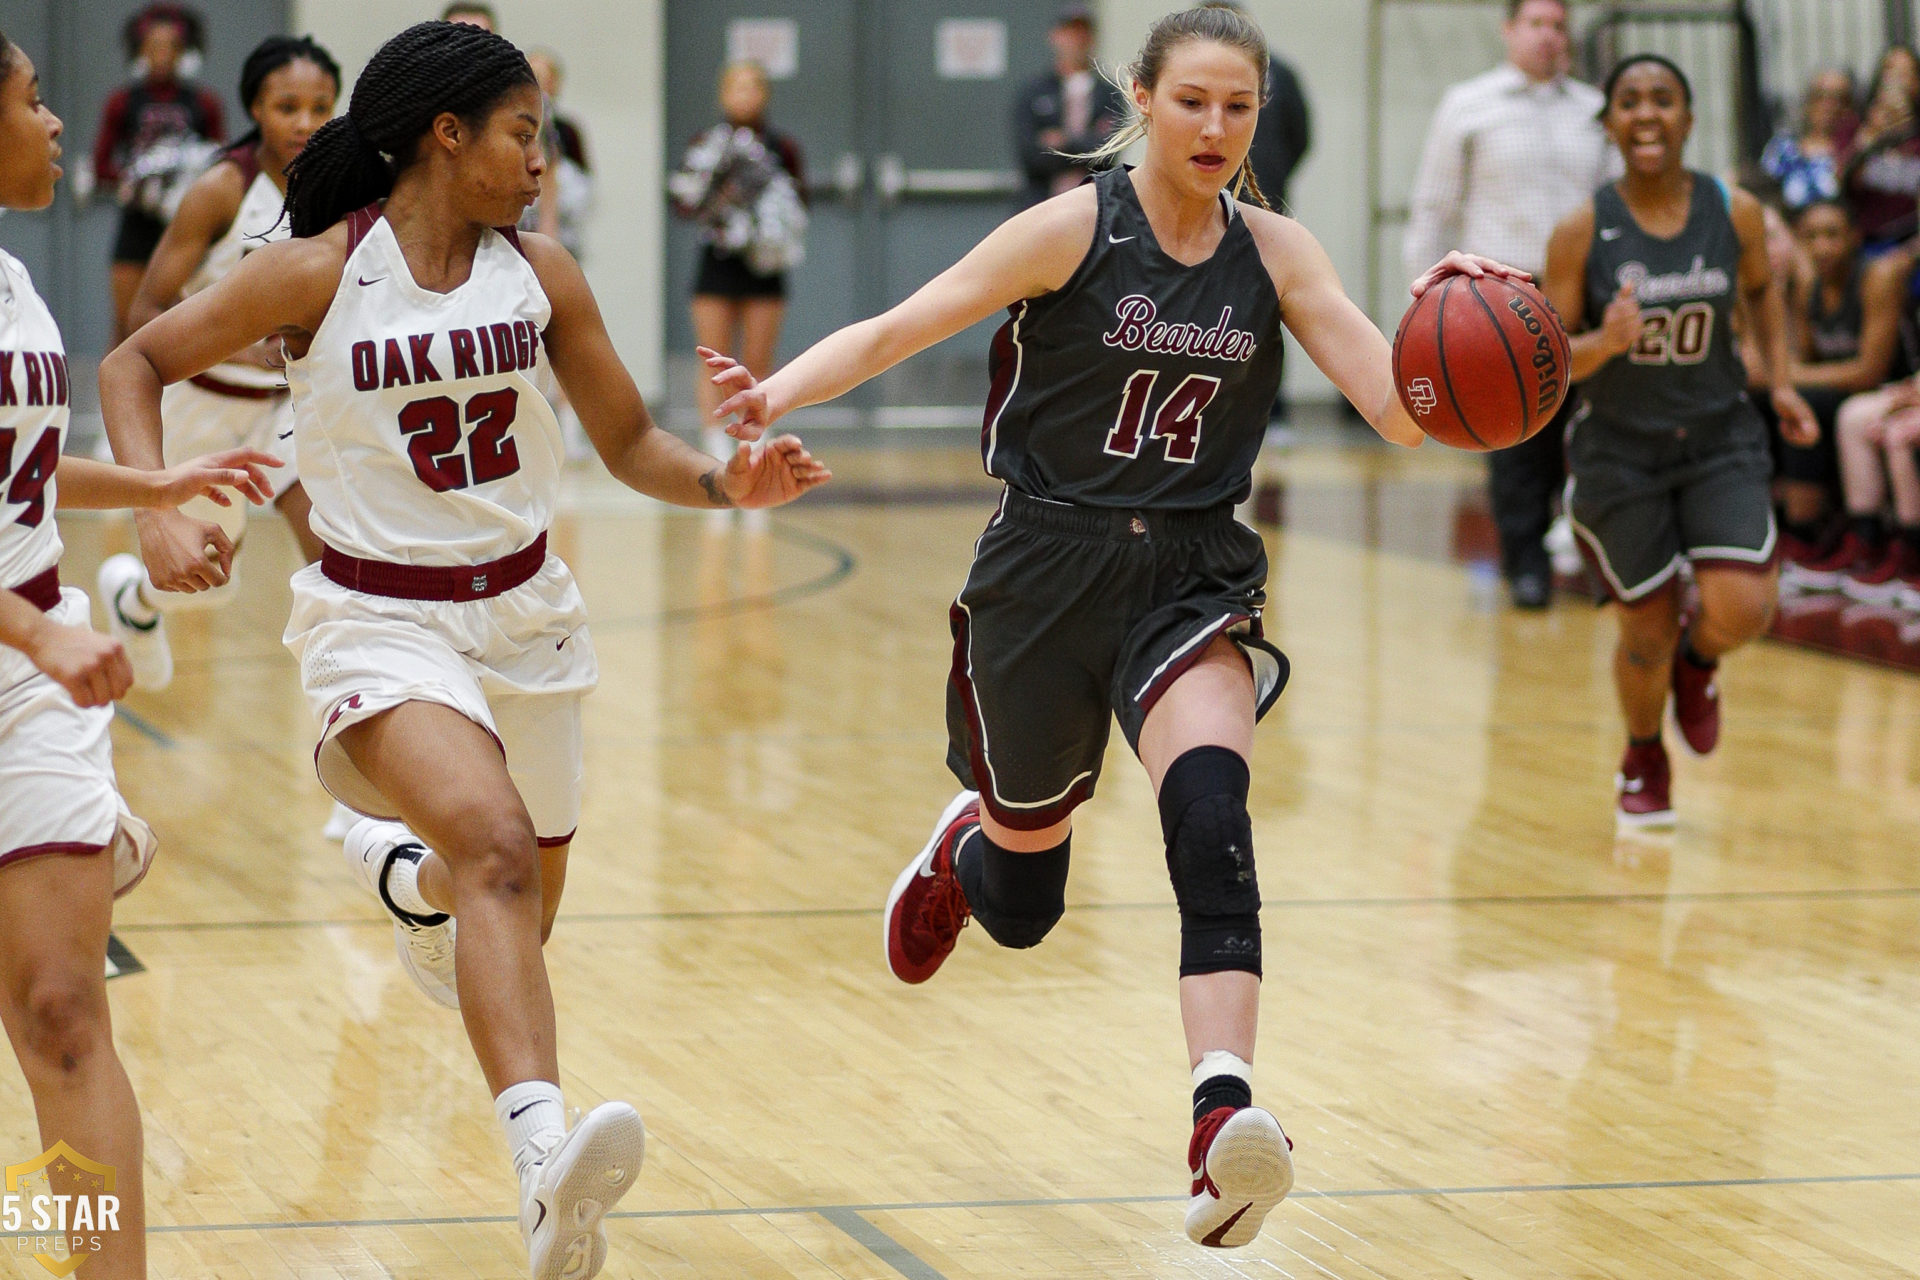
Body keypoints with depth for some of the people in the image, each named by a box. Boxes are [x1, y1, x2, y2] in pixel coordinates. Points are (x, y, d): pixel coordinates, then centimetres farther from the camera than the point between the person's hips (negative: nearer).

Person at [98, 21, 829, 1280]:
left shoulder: (540, 274, -1)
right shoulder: (318, 274, -11)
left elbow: (632, 442, 7)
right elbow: (135, 365, -1)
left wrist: (728, 480, -13)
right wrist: (156, 512, -16)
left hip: (524, 611, 5)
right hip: (379, 621, -5)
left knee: (522, 913, 19)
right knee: (499, 852, -31)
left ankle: (403, 870, 56)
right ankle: (547, 1158, -45)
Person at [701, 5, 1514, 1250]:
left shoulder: (1276, 253, -1)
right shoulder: (1076, 229, -9)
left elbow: (1398, 408, -6)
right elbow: (897, 329, -12)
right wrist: (777, 392, -29)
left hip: (1193, 576, 1)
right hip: (1049, 571, -1)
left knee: (1210, 808, -29)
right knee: (1022, 899, 13)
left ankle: (1224, 1113, -41)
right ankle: (961, 849, 53)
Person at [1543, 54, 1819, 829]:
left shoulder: (1735, 213, -8)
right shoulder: (1583, 232, -14)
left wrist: (1781, 380, 5)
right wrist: (1604, 344, -31)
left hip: (1720, 441, 1)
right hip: (1621, 452, -1)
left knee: (1744, 610, -16)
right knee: (1648, 633, 5)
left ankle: (1698, 660, 23)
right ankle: (1642, 760, 37)